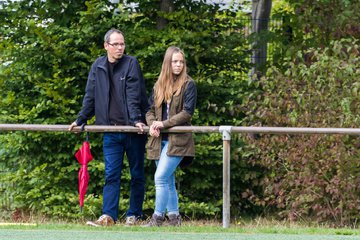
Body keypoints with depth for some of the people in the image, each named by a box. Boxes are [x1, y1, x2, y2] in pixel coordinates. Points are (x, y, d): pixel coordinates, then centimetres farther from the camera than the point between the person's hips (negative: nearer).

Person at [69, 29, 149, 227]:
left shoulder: (131, 64, -4)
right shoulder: (98, 67, 8)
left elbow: (133, 95, -13)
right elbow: (90, 97, 15)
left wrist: (136, 119, -23)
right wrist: (80, 120, 12)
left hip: (132, 129, -3)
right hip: (111, 130, 3)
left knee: (137, 174, 5)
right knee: (111, 174, -3)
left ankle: (134, 215, 11)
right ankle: (108, 216, -8)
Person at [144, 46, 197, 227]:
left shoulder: (188, 85, -3)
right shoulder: (159, 85, 14)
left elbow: (187, 112, -11)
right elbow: (151, 110, 14)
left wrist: (164, 124, -15)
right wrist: (152, 123, -8)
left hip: (178, 139, -6)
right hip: (160, 139, 6)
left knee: (161, 177, -15)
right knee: (168, 180, 10)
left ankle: (158, 217, -9)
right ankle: (174, 217, 17)